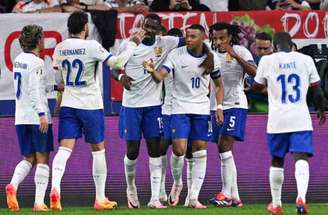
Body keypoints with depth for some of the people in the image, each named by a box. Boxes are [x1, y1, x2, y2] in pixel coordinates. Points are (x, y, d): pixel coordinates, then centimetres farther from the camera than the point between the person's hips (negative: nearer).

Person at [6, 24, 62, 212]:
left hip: (21, 118, 7)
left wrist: (55, 87, 26)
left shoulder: (19, 60, 13)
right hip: (36, 117, -7)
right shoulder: (36, 62, -12)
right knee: (42, 159, 0)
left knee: (28, 159, 13)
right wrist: (42, 114, -21)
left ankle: (13, 185, -14)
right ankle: (39, 202, -5)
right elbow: (34, 91, -19)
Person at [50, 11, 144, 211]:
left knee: (65, 148, -5)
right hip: (91, 105, -3)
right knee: (98, 149, 10)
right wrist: (133, 43, -1)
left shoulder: (60, 48, 4)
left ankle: (55, 187, -30)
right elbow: (117, 62, -13)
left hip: (68, 104, 3)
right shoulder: (91, 46, -12)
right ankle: (100, 198, 15)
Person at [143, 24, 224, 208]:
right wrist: (152, 71, -39)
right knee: (179, 149, -13)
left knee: (200, 152, -2)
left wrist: (219, 107, 0)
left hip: (202, 109, 2)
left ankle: (194, 197, 3)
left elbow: (219, 85, 12)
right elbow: (160, 76, -16)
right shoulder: (176, 55, -7)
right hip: (180, 108, -2)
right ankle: (177, 184, 17)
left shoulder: (212, 59, 0)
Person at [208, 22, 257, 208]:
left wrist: (235, 56, -28)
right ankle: (235, 197, 10)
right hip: (217, 106, 7)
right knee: (223, 152, 5)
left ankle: (226, 193, -19)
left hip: (235, 104, -7)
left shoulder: (240, 51, -6)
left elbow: (254, 72, -21)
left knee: (225, 146, -18)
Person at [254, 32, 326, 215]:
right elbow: (317, 90, 7)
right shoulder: (305, 60, 2)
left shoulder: (267, 61, 0)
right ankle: (301, 197, -31)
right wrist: (321, 110, 23)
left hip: (277, 120, 1)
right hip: (301, 119, 0)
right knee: (301, 158, -8)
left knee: (277, 161, 15)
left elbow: (258, 86, 13)